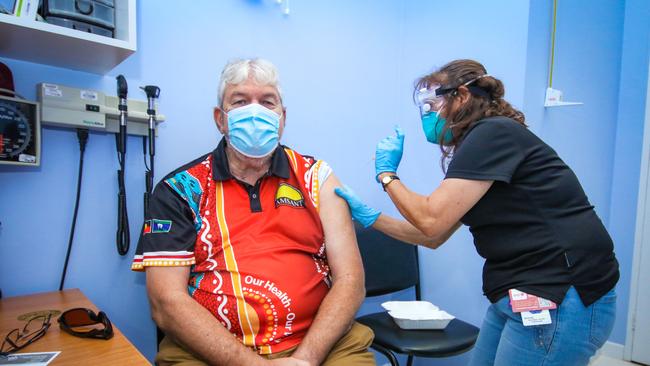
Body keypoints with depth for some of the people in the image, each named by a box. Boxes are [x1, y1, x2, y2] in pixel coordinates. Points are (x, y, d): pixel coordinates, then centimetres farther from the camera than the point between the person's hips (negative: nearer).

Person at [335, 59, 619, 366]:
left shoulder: (493, 133, -15)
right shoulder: (476, 147, 13)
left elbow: (432, 220, -21)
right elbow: (433, 237, 13)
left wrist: (386, 174, -6)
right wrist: (370, 218, 8)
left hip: (559, 302, -9)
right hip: (517, 294, 9)